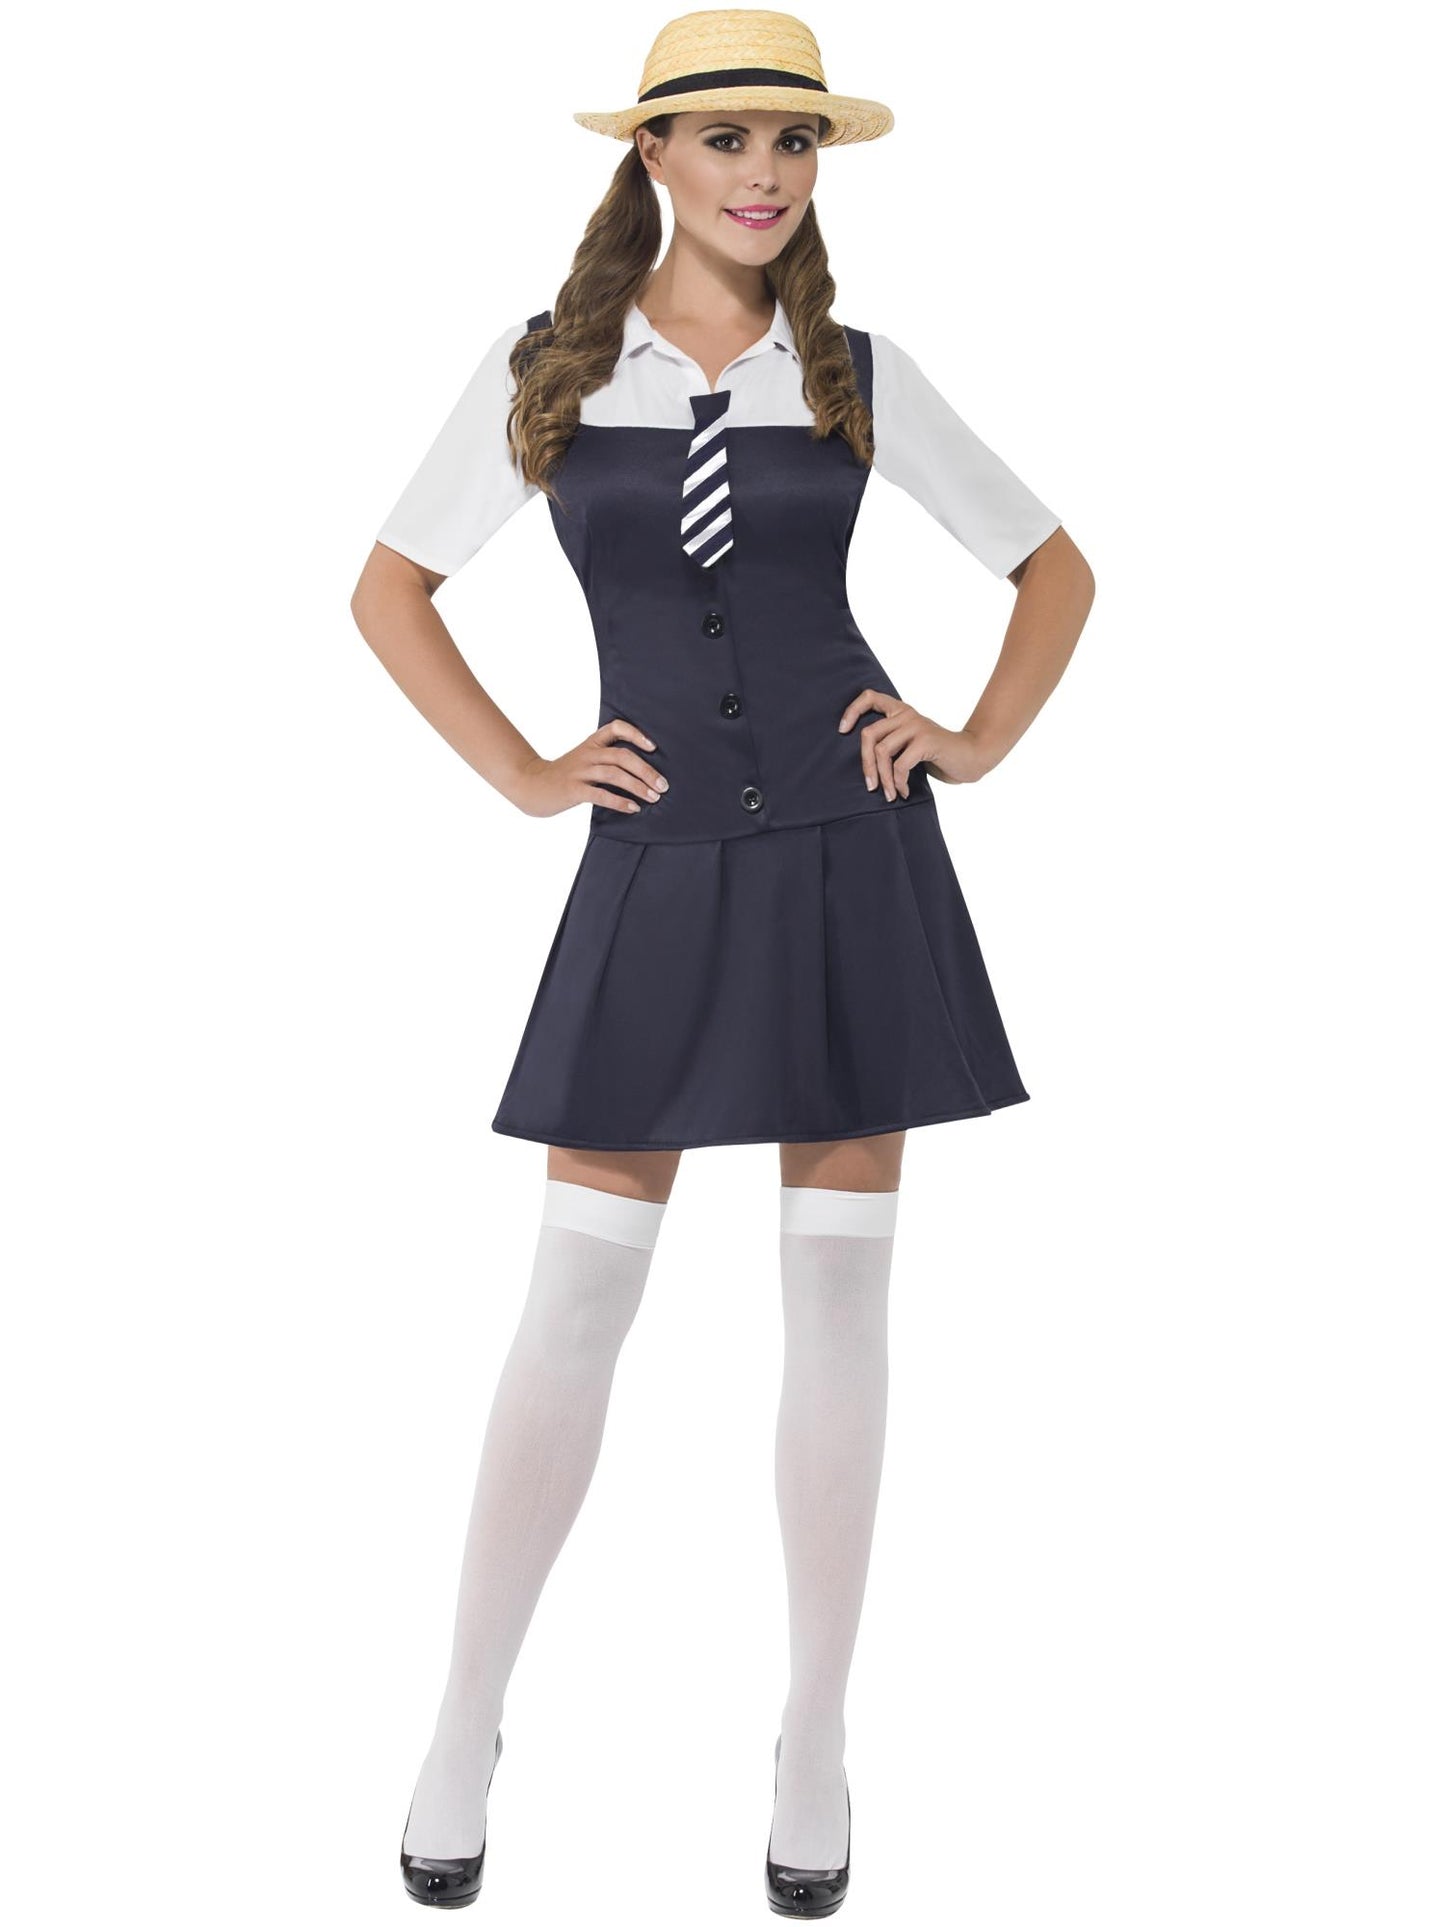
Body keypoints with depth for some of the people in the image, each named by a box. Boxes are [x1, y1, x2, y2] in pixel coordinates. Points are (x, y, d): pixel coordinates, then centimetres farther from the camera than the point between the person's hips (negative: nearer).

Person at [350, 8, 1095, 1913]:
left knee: (838, 1296, 5)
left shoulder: (858, 373, 4)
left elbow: (1058, 567, 14)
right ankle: (466, 1725, 16)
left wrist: (980, 742, 2)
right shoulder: (543, 368, 2)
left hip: (852, 859, 1)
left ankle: (816, 1742, 17)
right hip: (658, 869, -1)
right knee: (575, 1303, 1)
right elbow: (390, 590, 10)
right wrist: (524, 775, 2)